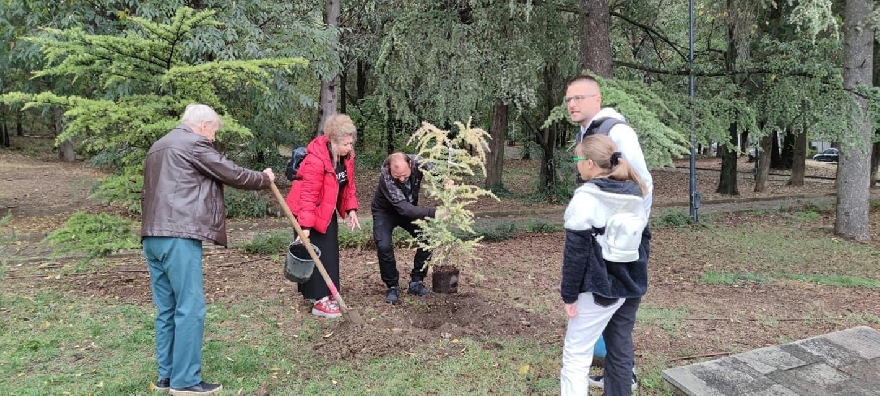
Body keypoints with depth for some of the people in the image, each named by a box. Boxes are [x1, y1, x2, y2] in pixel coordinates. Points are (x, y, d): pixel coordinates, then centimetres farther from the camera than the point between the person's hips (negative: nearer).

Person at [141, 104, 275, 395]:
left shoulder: (158, 147, 25)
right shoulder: (194, 143, -3)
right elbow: (232, 175, 0)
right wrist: (264, 178, 16)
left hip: (152, 237, 10)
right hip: (178, 236, -9)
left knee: (167, 309, 12)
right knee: (190, 308, -6)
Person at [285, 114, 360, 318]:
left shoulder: (346, 156, -4)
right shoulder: (315, 159, -29)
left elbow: (348, 184, 7)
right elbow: (308, 194, -30)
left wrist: (351, 210, -1)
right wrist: (305, 226, -32)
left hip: (328, 210, 9)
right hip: (310, 210, -8)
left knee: (330, 251, 13)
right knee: (318, 253, -8)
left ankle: (325, 293, 25)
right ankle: (320, 301, -3)